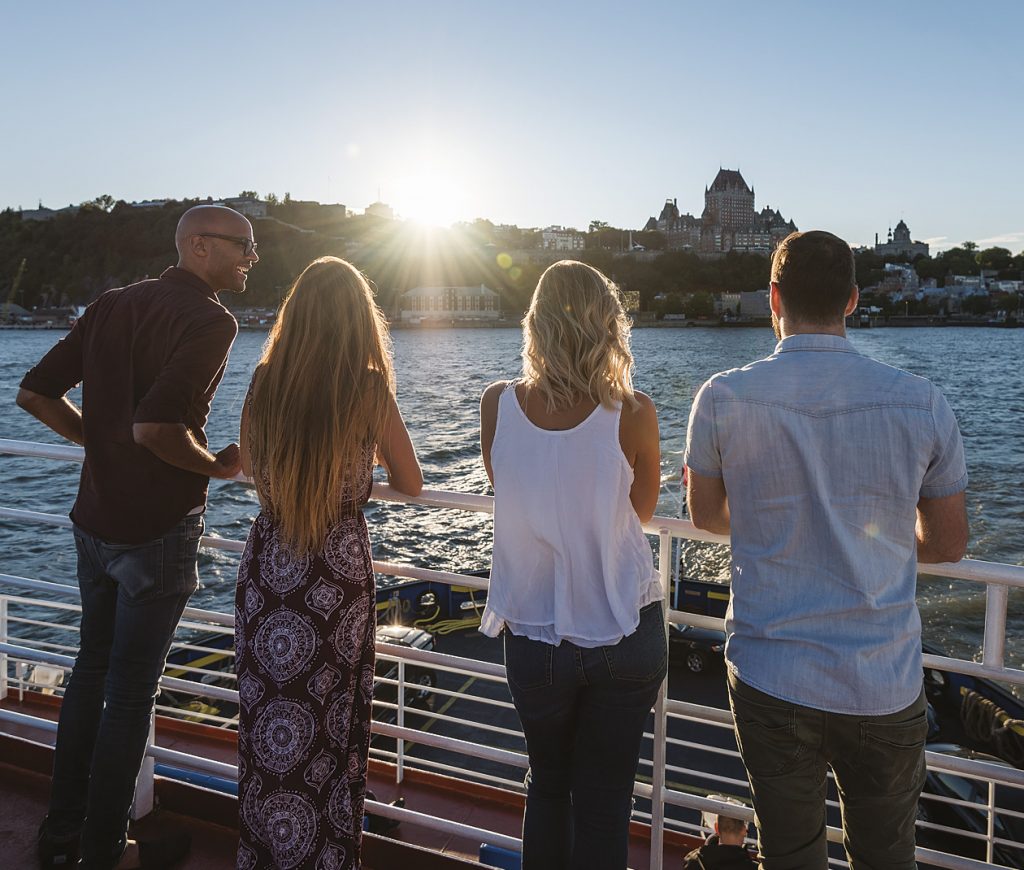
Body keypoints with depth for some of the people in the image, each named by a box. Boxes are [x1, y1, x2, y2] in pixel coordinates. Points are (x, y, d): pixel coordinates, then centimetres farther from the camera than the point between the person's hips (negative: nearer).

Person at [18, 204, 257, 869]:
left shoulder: (115, 304, 9)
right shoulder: (209, 320, -16)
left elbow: (35, 394, 7)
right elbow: (155, 427, -28)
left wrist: (104, 442, 13)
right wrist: (221, 467, -12)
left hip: (96, 519, 8)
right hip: (158, 529, -8)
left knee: (93, 667, 21)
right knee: (132, 689, 5)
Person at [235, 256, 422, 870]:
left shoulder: (264, 382, -4)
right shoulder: (370, 389, -12)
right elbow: (410, 485, -1)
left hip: (266, 572, 3)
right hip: (340, 575, -3)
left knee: (267, 725, 17)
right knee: (334, 725, 14)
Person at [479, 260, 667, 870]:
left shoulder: (497, 405, -11)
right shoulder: (633, 413, -16)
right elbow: (644, 509, 1)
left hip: (533, 635, 1)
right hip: (625, 634, -1)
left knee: (547, 784, 24)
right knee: (605, 801, 16)